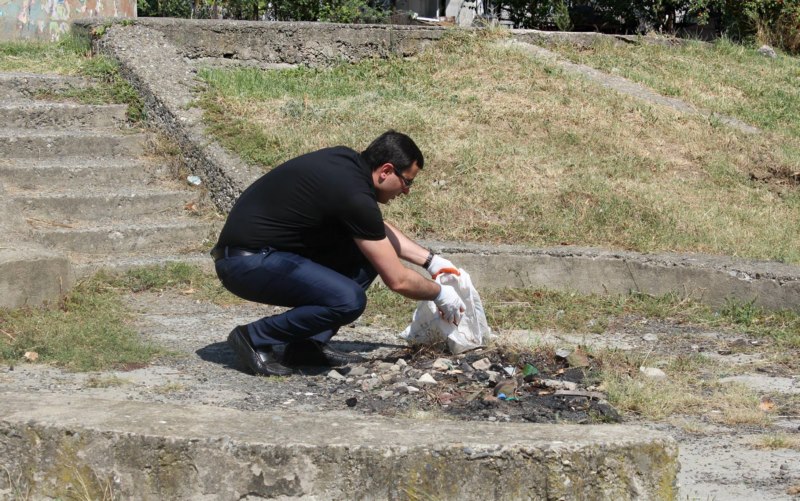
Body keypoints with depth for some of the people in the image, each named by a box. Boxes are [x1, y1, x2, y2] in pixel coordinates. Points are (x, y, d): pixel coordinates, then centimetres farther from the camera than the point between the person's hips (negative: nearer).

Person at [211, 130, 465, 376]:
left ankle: (310, 343, 10)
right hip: (247, 263, -10)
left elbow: (379, 229, 27)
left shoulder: (347, 160, 8)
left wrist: (431, 260, 24)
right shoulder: (354, 195, -19)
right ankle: (256, 339, -7)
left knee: (366, 255, 9)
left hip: (265, 248, 10)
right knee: (349, 300, -26)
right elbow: (397, 280, -13)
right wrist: (440, 294, 5)